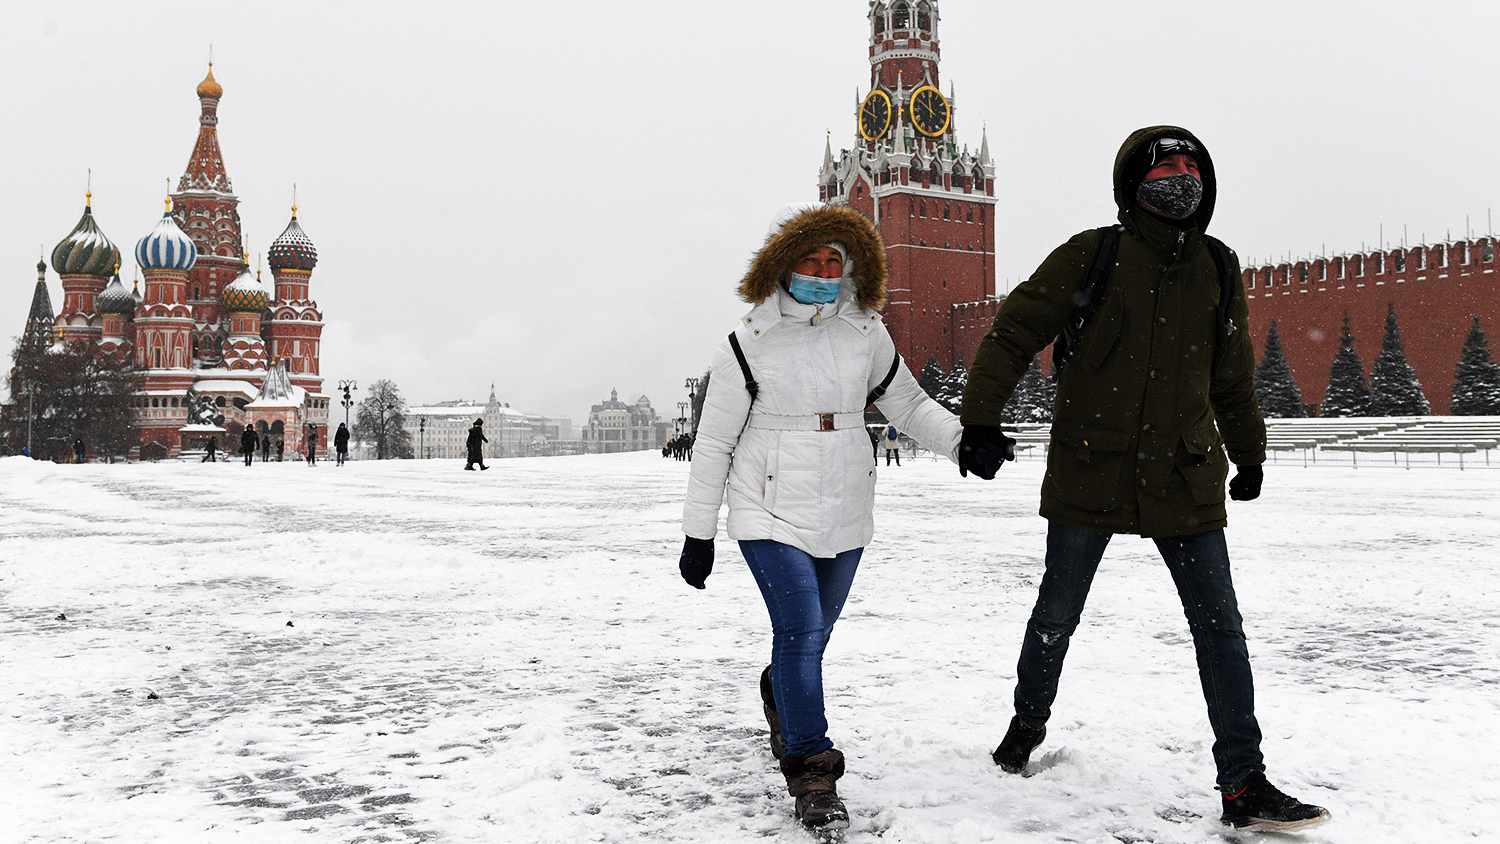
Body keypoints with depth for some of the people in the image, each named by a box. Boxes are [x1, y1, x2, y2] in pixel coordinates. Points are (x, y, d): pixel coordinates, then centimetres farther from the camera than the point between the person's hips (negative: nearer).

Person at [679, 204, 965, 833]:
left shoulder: (865, 332, 3)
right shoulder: (748, 343, -7)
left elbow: (908, 403, 11)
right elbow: (714, 442, -3)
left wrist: (966, 438, -6)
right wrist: (697, 533, -1)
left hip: (844, 510, 4)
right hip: (772, 510, -4)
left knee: (810, 633, 14)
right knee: (800, 631, -16)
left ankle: (780, 700, 47)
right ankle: (811, 774, -7)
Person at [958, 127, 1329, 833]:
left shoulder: (1217, 270, 8)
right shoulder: (1090, 257, -6)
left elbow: (1233, 377, 20)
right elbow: (1013, 332, -8)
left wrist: (1249, 455, 27)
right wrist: (980, 419, -18)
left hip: (1185, 482, 3)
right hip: (1090, 475, -3)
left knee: (1221, 628, -1)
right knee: (1057, 613, 13)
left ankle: (1244, 786, 6)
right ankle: (1029, 722, 39)